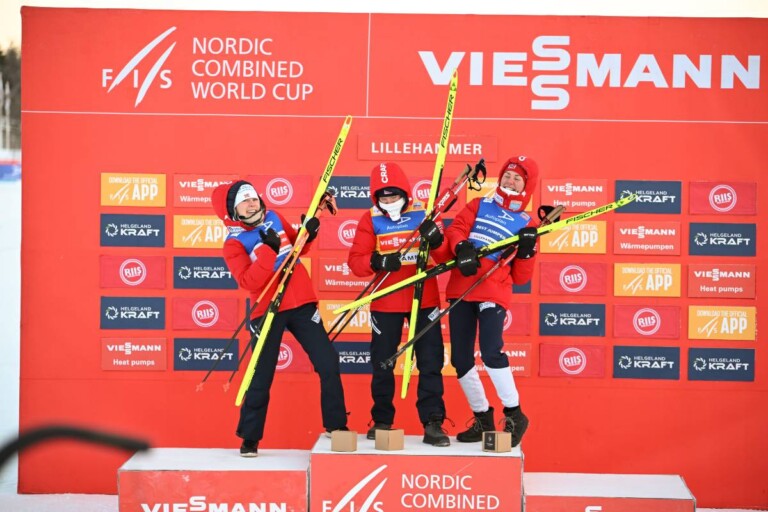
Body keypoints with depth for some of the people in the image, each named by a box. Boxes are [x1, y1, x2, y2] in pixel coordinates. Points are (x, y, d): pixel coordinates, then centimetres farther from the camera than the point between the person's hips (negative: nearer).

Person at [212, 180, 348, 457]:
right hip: (268, 311, -5)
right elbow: (248, 282, -21)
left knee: (328, 363, 3)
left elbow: (298, 247, 21)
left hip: (301, 303, 5)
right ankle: (249, 438, 13)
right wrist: (268, 250, -27)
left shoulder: (273, 218, 7)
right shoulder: (234, 243, -8)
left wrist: (308, 234, 1)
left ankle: (336, 426, 16)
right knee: (262, 377, -1)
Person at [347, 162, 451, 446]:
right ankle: (381, 421, 23)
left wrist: (436, 241, -24)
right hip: (385, 302, 0)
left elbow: (446, 257, -2)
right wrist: (377, 262, -28)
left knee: (430, 362, 0)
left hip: (424, 299, 0)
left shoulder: (423, 214, 0)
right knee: (382, 363, 9)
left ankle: (433, 423, 3)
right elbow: (355, 262, -8)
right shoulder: (370, 220, -2)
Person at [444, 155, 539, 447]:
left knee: (491, 353, -22)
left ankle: (514, 415, -6)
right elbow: (456, 229, 2)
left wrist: (527, 250, -8)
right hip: (460, 289, 3)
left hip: (494, 292, -3)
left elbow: (520, 277, 8)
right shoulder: (479, 206, 17)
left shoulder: (526, 224, 11)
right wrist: (461, 247, -18)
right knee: (460, 359, 3)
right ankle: (483, 419, 19)